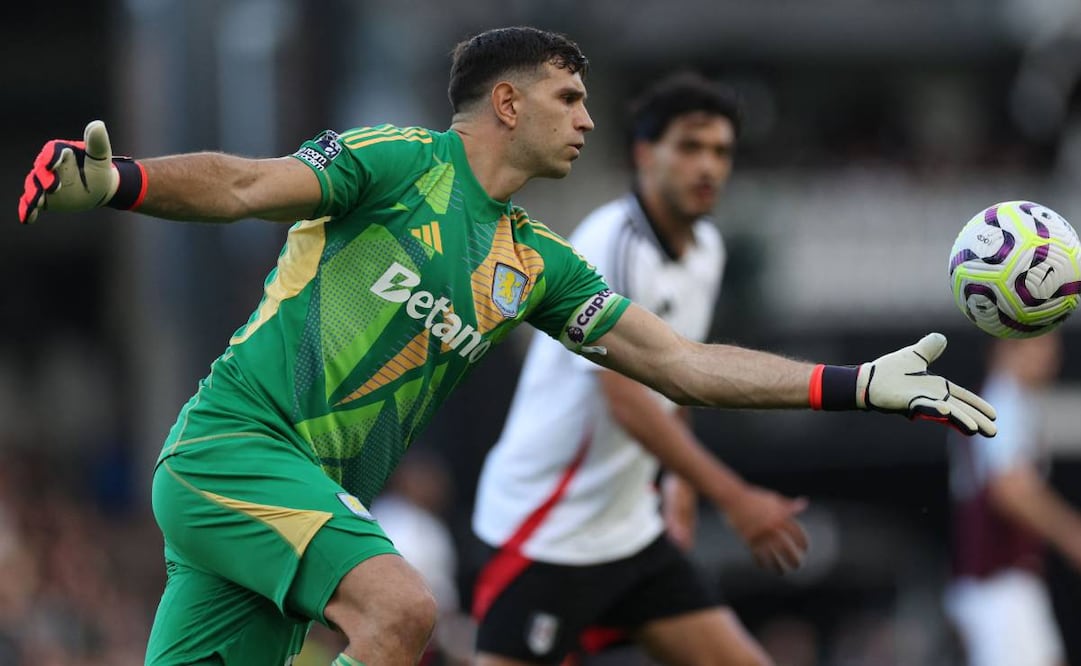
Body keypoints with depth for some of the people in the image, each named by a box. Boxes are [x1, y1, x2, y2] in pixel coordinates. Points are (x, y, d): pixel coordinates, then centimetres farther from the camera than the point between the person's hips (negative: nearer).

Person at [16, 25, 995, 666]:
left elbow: (682, 363, 15)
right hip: (231, 440, -8)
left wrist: (862, 385, 9)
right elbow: (243, 187, -13)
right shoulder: (402, 163, -3)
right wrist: (113, 182, -33)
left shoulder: (535, 263, 17)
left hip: (316, 495, 8)